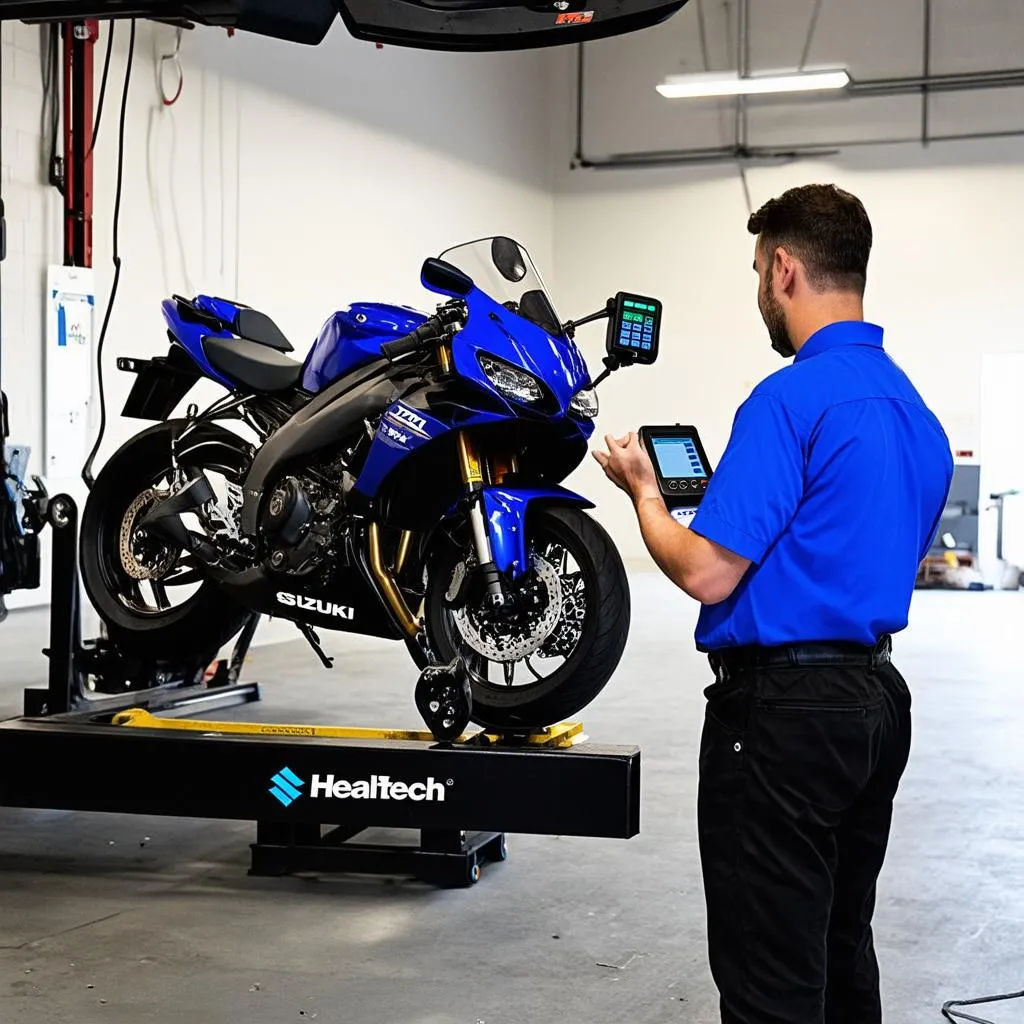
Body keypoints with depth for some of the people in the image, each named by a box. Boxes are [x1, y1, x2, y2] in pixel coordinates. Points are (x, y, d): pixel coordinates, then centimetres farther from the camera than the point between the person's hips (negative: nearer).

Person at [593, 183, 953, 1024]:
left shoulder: (793, 398, -18)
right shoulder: (914, 408, 11)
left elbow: (707, 574, -20)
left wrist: (642, 490, -1)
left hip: (786, 708, -9)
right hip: (875, 699, 9)